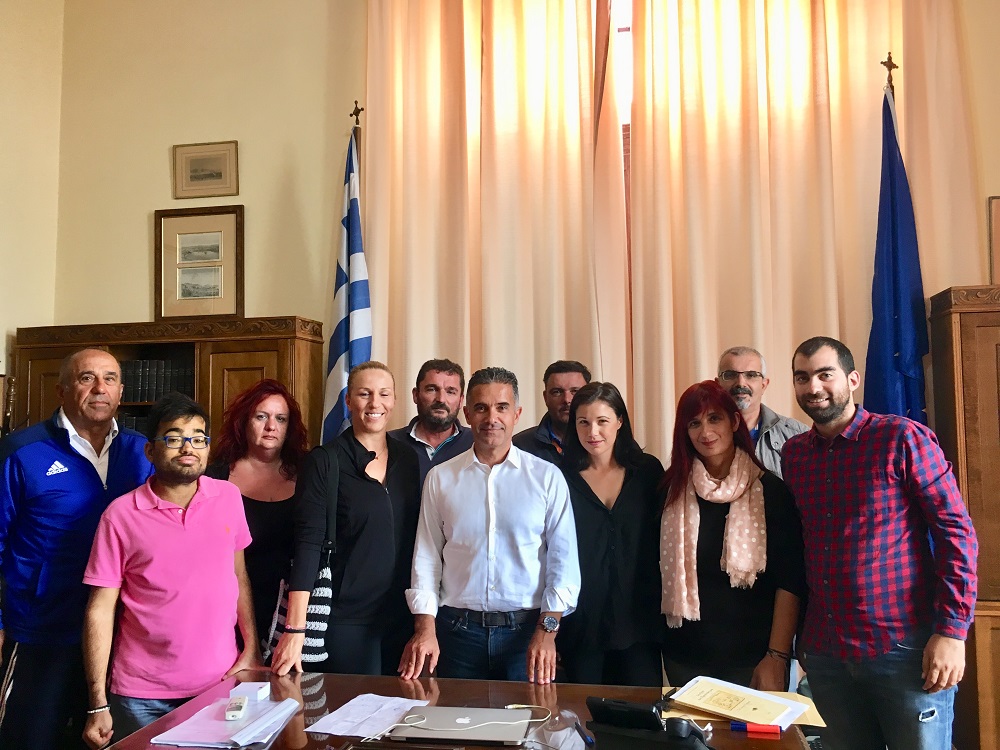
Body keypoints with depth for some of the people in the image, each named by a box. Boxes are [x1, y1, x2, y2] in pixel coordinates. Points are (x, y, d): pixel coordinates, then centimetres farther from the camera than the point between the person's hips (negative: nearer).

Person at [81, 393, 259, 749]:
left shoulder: (229, 497, 0)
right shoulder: (121, 514, -8)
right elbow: (101, 610, -5)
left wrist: (251, 649, 1)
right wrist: (98, 705, -7)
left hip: (221, 682, 2)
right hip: (142, 696, -2)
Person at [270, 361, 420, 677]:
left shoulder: (408, 460, 6)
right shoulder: (325, 462, -8)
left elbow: (416, 539, 10)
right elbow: (308, 542, -15)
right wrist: (295, 630, -21)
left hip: (402, 616, 5)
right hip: (346, 619, -4)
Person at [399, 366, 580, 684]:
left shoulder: (547, 477, 0)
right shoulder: (440, 478, 4)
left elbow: (564, 561, -2)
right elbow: (426, 558, 4)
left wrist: (546, 631, -10)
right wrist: (425, 628, -4)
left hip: (527, 631, -1)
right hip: (458, 631, 1)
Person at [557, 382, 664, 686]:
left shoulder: (648, 470, 3)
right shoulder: (562, 477, 0)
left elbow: (664, 539, 7)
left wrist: (663, 611, 2)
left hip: (638, 619, 1)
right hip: (581, 622, 0)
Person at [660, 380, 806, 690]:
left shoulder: (770, 490, -6)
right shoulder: (673, 489, 0)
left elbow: (789, 580, -8)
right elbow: (662, 568, 6)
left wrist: (777, 656, -13)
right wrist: (660, 635, 2)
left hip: (752, 656, -2)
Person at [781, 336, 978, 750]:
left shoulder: (902, 438, -7)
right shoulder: (793, 454, 7)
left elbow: (957, 532, -9)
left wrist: (952, 630, -15)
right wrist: (799, 633, 10)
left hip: (905, 648, -4)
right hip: (825, 652, 4)